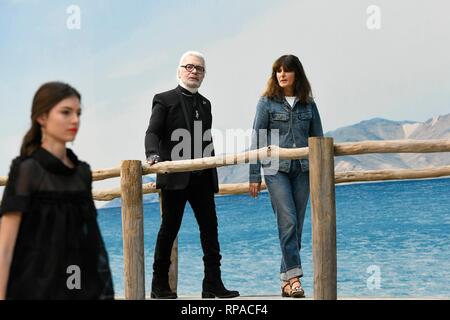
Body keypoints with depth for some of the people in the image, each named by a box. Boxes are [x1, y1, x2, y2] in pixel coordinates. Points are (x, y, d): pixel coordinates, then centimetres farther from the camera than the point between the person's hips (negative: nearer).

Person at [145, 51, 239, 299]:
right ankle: (159, 285, 8)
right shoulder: (164, 100, 1)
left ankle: (212, 284, 3)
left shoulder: (205, 104, 19)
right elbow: (152, 133, -9)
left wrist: (212, 173, 15)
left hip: (202, 178, 6)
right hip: (175, 177, -6)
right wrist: (153, 155, -28)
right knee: (169, 228, -1)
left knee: (210, 228, 1)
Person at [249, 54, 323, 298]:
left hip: (302, 170, 3)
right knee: (288, 222, -14)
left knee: (296, 225, 3)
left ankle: (286, 281, 11)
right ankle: (293, 277, -15)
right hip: (276, 169, -3)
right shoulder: (267, 102, 2)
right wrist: (254, 176, -3)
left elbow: (317, 139, 13)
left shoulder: (308, 105, 10)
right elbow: (257, 140, 1)